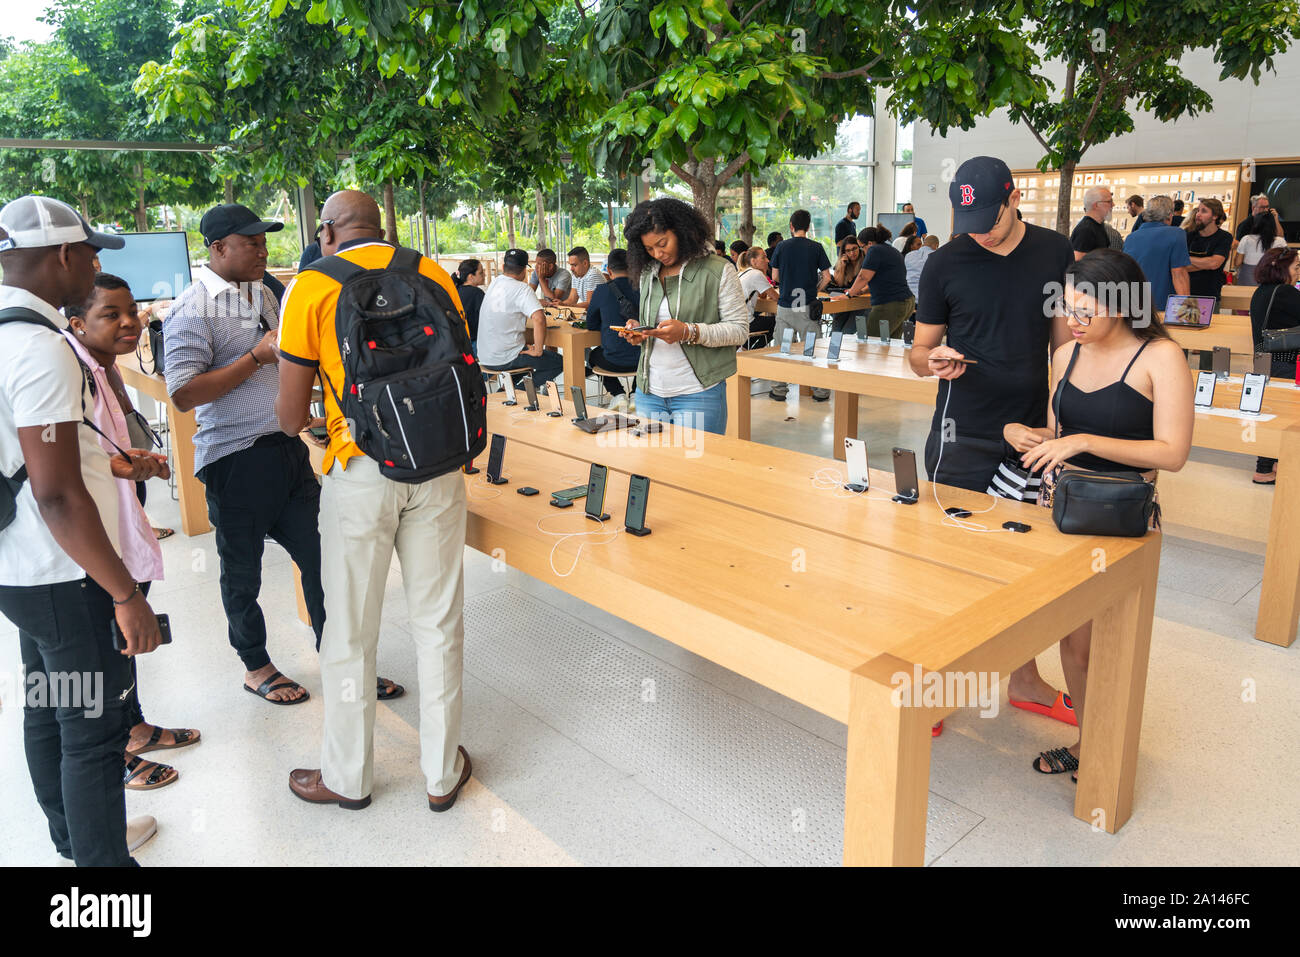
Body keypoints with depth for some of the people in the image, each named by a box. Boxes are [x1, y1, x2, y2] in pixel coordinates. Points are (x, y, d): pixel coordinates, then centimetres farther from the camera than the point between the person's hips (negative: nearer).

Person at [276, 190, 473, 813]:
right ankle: (443, 773, 25)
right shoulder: (434, 275, 6)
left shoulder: (312, 288, -2)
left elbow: (291, 412, -1)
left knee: (350, 631, 12)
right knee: (438, 621, 12)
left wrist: (294, 429, 23)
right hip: (439, 466, 3)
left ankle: (348, 777, 29)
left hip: (361, 473, -2)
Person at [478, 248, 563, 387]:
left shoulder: (495, 282, 6)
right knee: (560, 362, 4)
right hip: (504, 360, -8)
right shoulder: (522, 289, -16)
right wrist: (538, 351, -19)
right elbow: (539, 319, -30)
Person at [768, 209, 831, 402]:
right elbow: (826, 277, -1)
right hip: (808, 306, -1)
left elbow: (775, 277, 5)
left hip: (785, 306, 1)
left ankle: (779, 390, 13)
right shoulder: (816, 248, -1)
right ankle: (819, 390, 6)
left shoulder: (782, 247, 1)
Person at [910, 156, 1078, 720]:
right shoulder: (945, 263, -2)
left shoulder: (1056, 253, 5)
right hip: (963, 440, -3)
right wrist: (934, 360, -20)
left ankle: (1025, 679, 30)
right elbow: (919, 353, 3)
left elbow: (1065, 340, 13)